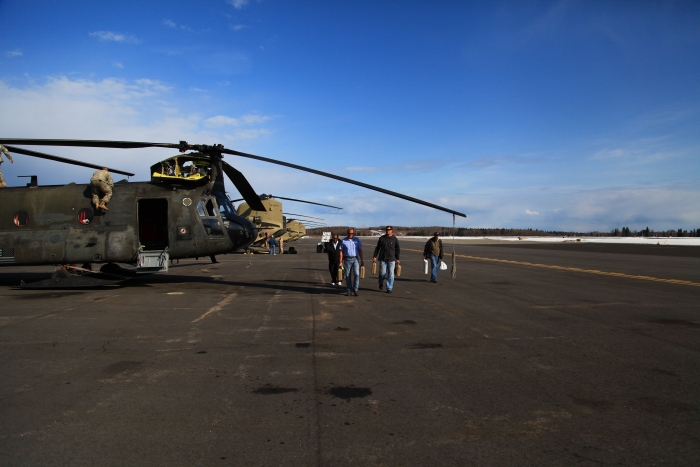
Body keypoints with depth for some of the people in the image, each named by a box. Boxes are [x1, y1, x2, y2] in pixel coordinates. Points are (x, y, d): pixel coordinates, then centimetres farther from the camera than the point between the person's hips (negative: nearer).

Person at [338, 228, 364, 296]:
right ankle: (349, 291, 12)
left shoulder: (357, 240, 7)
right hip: (347, 260, 0)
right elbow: (341, 251, 3)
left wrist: (362, 260, 4)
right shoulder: (343, 241, 2)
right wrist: (341, 261, -3)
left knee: (356, 274, -13)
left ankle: (355, 289, -2)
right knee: (348, 276, 3)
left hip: (355, 259, 0)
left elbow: (360, 251, 8)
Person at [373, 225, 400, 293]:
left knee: (390, 274, -1)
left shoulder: (395, 239, 1)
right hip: (383, 259, 0)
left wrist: (397, 259, 4)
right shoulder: (381, 238, 2)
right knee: (382, 273, -1)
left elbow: (397, 250, 6)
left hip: (391, 259, 0)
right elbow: (377, 248, 8)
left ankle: (389, 288, 8)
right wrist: (375, 256, 2)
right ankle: (381, 283, 29)